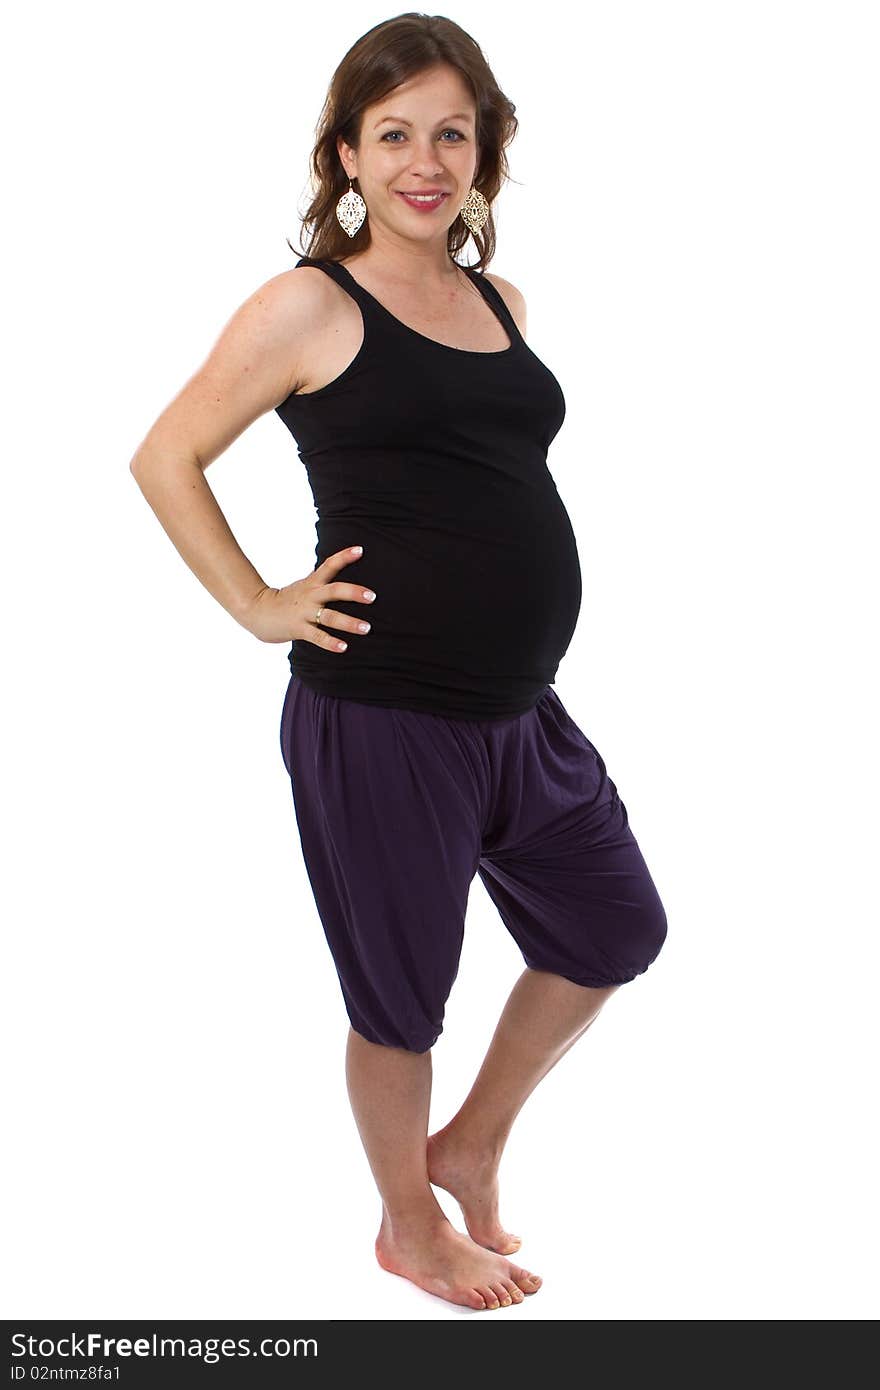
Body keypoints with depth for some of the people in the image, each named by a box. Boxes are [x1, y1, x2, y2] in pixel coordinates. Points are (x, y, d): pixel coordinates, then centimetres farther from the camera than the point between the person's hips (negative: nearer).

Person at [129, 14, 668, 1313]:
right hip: (382, 720, -7)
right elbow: (166, 458, -5)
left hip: (523, 710, 7)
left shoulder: (500, 300, 10)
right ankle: (411, 1230, 35)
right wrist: (259, 606, -8)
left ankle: (471, 1148, 39)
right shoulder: (311, 304, -9)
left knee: (615, 932, 20)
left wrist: (506, 593, 13)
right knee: (404, 998, 10)